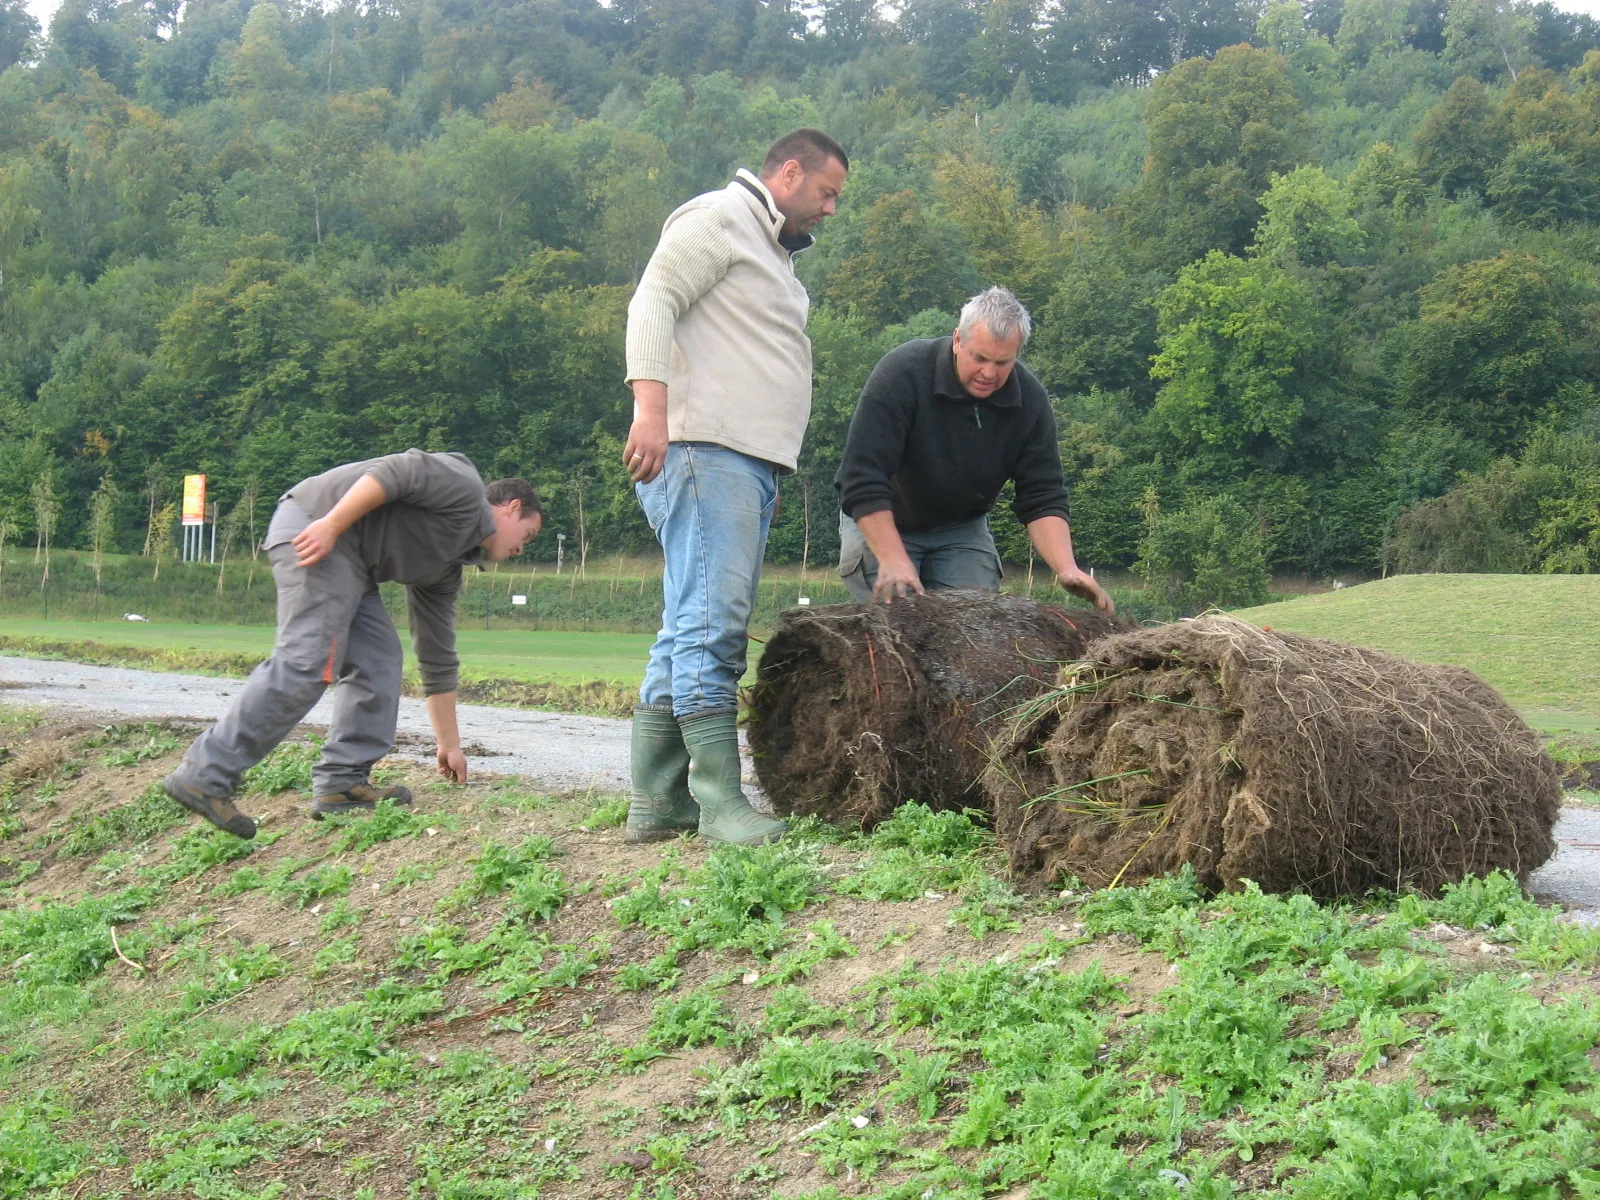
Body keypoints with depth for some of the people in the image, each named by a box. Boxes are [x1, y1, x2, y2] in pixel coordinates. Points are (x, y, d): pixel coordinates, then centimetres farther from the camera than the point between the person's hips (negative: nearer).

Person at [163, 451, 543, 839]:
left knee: (378, 661, 9)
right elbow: (395, 472, -14)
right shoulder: (464, 487, 2)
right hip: (315, 529, -11)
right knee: (306, 663, -16)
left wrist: (449, 745, 30)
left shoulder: (446, 569, 26)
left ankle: (341, 784, 6)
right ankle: (205, 776, -17)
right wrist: (331, 526, -23)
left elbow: (438, 661, 29)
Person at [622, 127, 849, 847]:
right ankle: (720, 800, -16)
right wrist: (651, 411, -25)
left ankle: (656, 801, 8)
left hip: (751, 463, 10)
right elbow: (653, 305, -12)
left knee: (694, 629, 7)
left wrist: (772, 473, 18)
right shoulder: (718, 219, 0)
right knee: (710, 623, -14)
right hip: (705, 448, -10)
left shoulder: (773, 252, 28)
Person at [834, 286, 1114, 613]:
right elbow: (863, 481, -29)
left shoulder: (1030, 399, -14)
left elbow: (1042, 499, -12)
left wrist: (1066, 568, -29)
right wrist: (894, 562, -39)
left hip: (963, 530, 4)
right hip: (878, 524, -4)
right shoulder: (900, 374, -26)